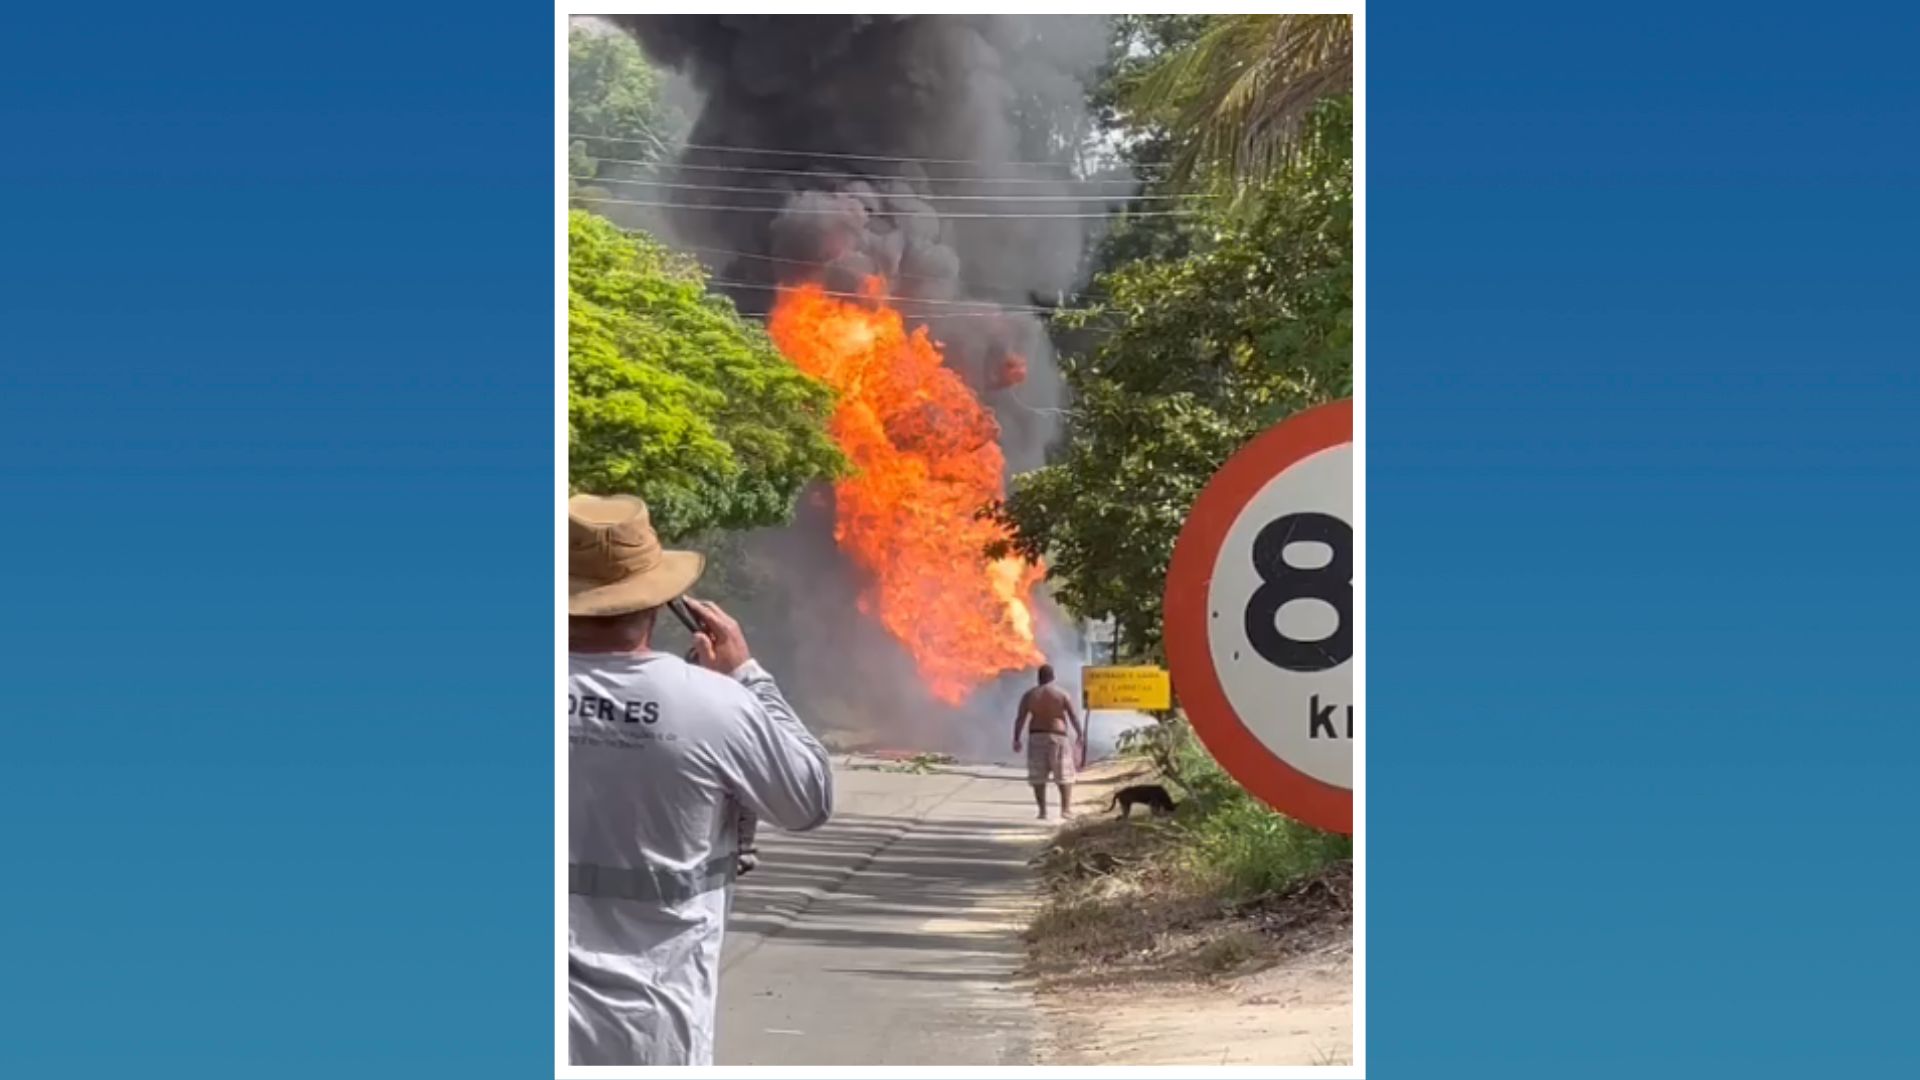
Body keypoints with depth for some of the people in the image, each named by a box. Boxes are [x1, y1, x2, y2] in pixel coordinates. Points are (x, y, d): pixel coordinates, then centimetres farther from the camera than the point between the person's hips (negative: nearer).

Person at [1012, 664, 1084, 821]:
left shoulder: (1029, 695, 2)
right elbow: (1074, 716, -8)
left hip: (1036, 737, 2)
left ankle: (1042, 811, 3)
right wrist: (1080, 735, -4)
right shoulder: (1062, 694, -2)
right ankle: (1066, 809, -4)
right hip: (1058, 737, -1)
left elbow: (1020, 718, -3)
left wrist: (1016, 739, -2)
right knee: (1064, 775, 6)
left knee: (1038, 777, 7)